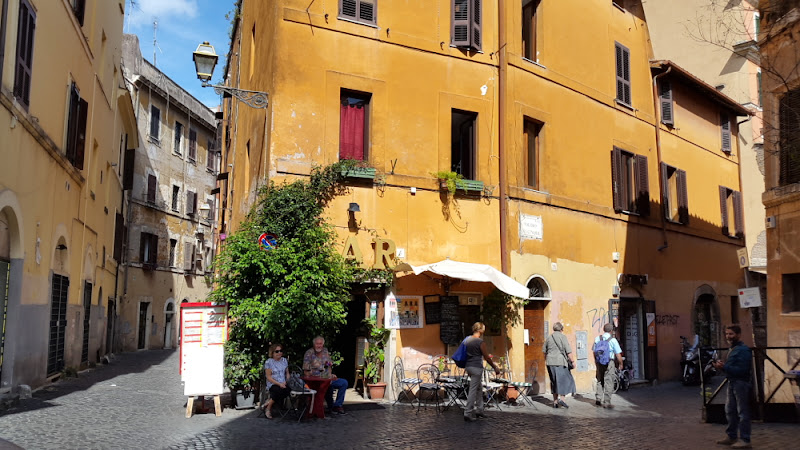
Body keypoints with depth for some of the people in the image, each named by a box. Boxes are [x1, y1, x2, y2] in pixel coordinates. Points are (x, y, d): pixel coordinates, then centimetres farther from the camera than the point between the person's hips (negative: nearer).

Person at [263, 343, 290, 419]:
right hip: (273, 385, -4)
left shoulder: (284, 360, 16)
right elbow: (268, 377, -4)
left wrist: (287, 381, -2)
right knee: (279, 390, -38)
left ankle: (268, 404, -14)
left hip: (283, 384, 4)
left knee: (289, 389, -32)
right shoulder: (269, 362, 1)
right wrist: (279, 384, -15)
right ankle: (268, 407, -15)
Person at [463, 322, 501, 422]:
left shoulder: (467, 339, 9)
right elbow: (487, 357, -11)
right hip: (476, 368, -8)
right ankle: (468, 413, -2)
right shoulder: (480, 342, -14)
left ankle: (479, 410, 26)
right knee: (473, 390, -4)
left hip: (468, 366, 8)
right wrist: (495, 368, 1)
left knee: (479, 388, 20)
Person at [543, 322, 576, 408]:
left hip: (550, 362, 5)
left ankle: (555, 402, 12)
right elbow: (568, 351, -11)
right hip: (560, 362, -5)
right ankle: (561, 398, -11)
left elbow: (545, 351, 21)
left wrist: (546, 360, 34)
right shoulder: (562, 337, -5)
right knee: (564, 380, 2)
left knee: (554, 382, 12)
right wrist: (572, 361, -5)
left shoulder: (549, 338, 11)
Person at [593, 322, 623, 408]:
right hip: (609, 363, -4)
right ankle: (606, 402, 1)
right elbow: (618, 354, -9)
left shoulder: (597, 339, 1)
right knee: (608, 383, 1)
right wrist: (621, 364, 6)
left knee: (599, 381, 18)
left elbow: (594, 351, 10)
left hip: (599, 363, 4)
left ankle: (598, 399, 20)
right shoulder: (613, 340, -11)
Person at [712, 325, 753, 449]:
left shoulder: (743, 350, -15)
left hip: (741, 383, -10)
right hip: (732, 383, 10)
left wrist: (725, 367, -24)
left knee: (742, 412, -4)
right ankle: (731, 437, 27)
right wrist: (721, 366, 3)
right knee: (730, 411, 16)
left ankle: (745, 441, 2)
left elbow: (741, 369, -23)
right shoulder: (732, 349, 16)